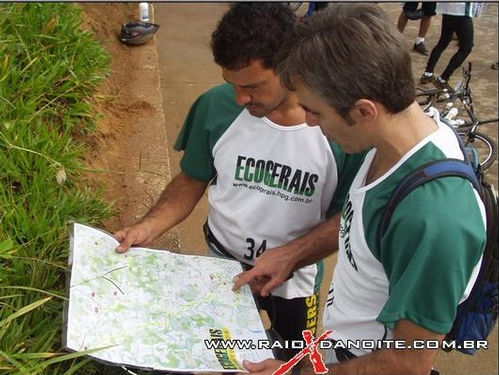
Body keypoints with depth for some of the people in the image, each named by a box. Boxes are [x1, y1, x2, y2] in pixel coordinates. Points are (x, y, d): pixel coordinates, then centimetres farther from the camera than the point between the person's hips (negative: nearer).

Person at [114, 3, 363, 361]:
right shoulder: (215, 107, -18)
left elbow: (347, 215, -15)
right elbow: (192, 181, -4)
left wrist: (288, 255, -26)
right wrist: (147, 229, -17)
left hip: (296, 277, -1)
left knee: (293, 359, 25)